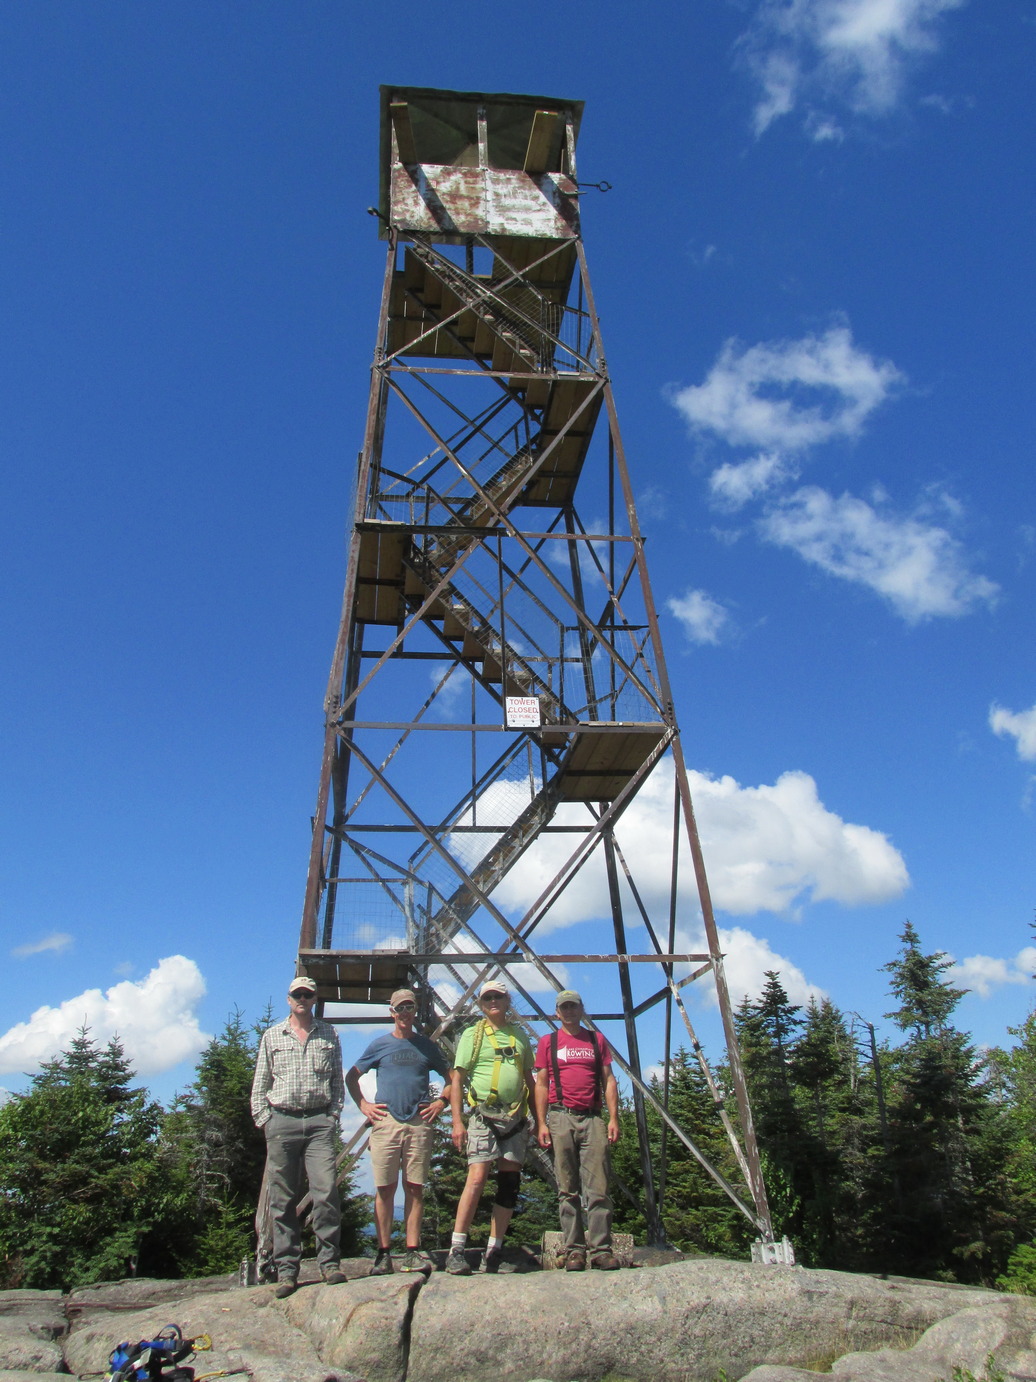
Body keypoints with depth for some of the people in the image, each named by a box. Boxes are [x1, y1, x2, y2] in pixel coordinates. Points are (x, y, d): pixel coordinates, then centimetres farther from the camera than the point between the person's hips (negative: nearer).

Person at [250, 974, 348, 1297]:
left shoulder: (328, 1035, 12)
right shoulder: (272, 1036, 11)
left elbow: (338, 1080, 13)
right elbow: (260, 1083, 12)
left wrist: (334, 1114, 2)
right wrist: (264, 1120, 2)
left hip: (319, 1121, 0)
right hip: (282, 1121, 1)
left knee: (326, 1192, -9)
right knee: (283, 1199, 2)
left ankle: (330, 1262, 1)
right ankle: (286, 1269, 10)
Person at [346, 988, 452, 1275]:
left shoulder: (426, 1046, 11)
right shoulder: (380, 1044, 8)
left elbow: (450, 1076, 19)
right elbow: (352, 1077, 14)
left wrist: (441, 1102, 6)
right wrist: (363, 1105, 4)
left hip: (419, 1123, 1)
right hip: (386, 1121, -1)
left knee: (415, 1188, 3)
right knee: (385, 1188, 0)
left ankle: (413, 1252, 8)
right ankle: (383, 1253, 7)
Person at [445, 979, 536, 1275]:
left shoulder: (520, 1036, 15)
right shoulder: (473, 1035, 3)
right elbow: (457, 1080, -1)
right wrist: (457, 1121, -10)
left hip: (516, 1117, 4)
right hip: (484, 1116, -4)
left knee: (509, 1184, 4)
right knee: (476, 1178, -14)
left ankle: (493, 1252, 13)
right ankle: (456, 1250, -8)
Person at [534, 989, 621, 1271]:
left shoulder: (596, 1039, 14)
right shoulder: (548, 1042, 11)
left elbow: (608, 1080, 12)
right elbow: (541, 1084, 8)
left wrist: (613, 1118, 2)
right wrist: (541, 1124, -2)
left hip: (592, 1119, 1)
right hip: (560, 1118, -1)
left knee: (598, 1188, -4)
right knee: (568, 1190, 1)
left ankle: (601, 1249, -1)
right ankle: (574, 1250, 6)